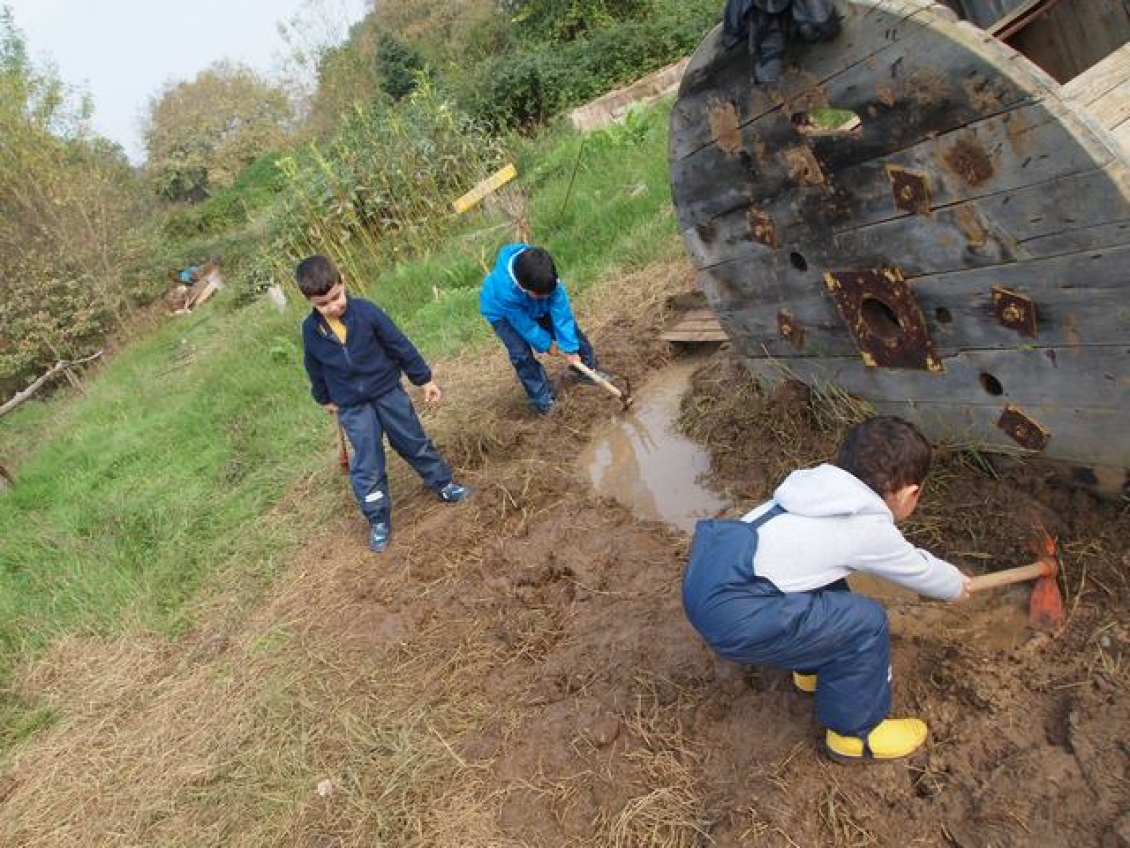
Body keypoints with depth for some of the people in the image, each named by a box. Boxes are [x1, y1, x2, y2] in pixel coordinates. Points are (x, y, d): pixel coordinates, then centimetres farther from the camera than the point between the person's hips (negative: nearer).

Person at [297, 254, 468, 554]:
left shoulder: (366, 311, -16)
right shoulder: (311, 329, -10)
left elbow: (401, 346, -8)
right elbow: (314, 368, 8)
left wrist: (424, 379, -3)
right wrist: (325, 398, 19)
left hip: (388, 391, 0)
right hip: (352, 406, 1)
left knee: (415, 442, 12)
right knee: (366, 466, 1)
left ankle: (443, 484, 32)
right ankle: (378, 521, 14)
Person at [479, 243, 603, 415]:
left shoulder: (547, 279, -36)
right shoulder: (505, 290, -45)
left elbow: (561, 314, -31)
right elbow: (524, 324, -31)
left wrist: (570, 348, -30)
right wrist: (546, 344, -19)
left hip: (536, 307, 4)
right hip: (503, 312, -4)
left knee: (569, 328, 1)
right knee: (521, 353, -18)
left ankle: (589, 369, 24)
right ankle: (543, 399, -2)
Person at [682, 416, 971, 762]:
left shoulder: (820, 484, 16)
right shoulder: (870, 527, -5)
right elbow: (919, 571, 15)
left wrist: (945, 574, 44)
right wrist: (956, 585, 37)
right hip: (730, 616, -9)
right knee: (866, 622, 0)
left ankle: (814, 667, 44)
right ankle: (855, 731, 19)